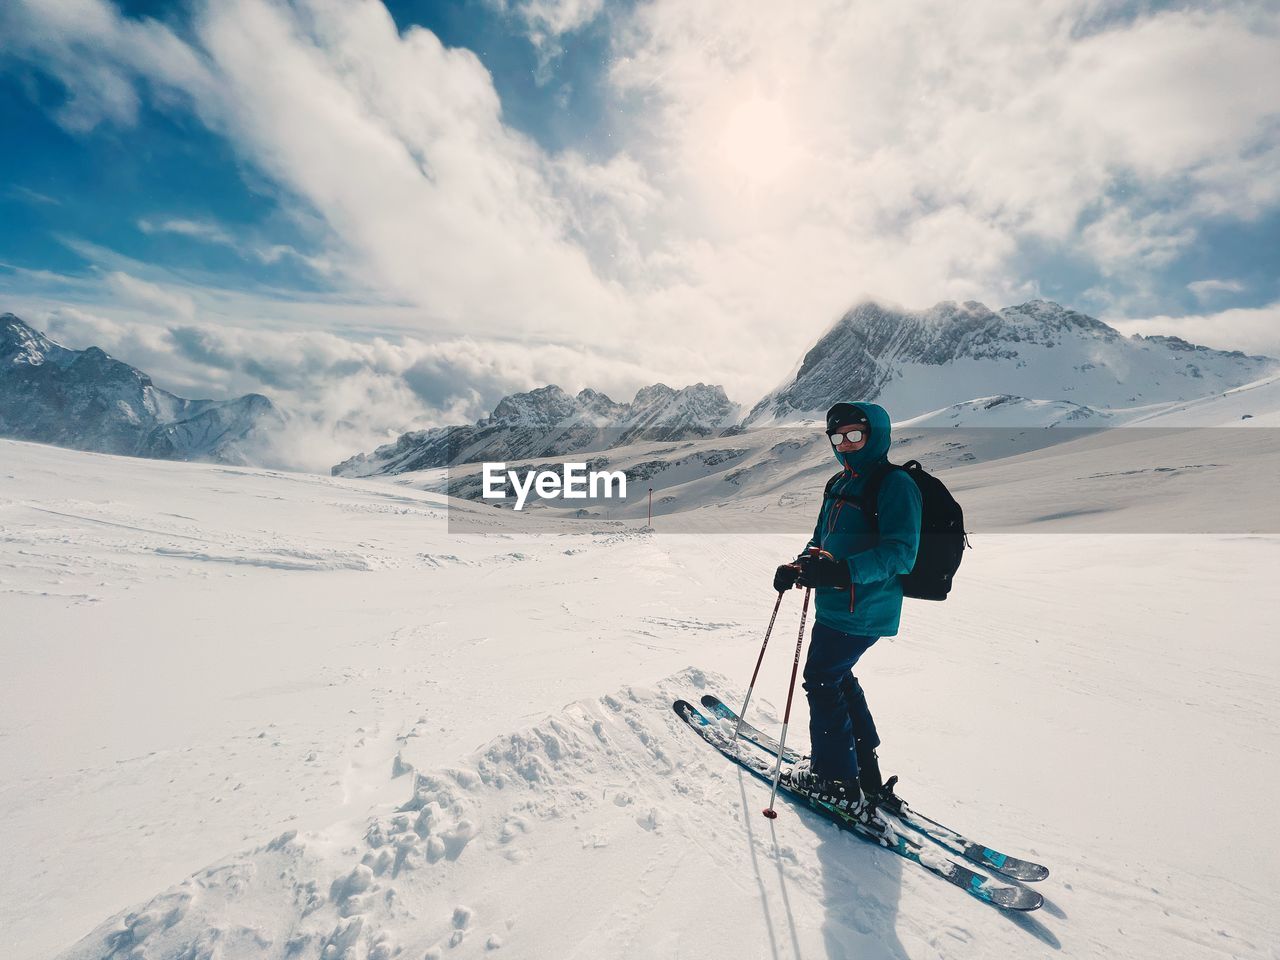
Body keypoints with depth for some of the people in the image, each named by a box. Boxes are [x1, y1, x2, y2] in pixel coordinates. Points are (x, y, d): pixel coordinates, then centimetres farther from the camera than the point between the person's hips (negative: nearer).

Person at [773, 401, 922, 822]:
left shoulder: (896, 485, -15)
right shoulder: (840, 485, 12)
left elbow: (900, 552, -25)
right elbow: (822, 541, 19)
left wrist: (842, 571, -37)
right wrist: (798, 566, 2)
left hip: (861, 611, -9)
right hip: (838, 605, 9)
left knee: (821, 681, 1)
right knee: (838, 678, 20)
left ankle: (837, 780, 19)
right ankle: (864, 765, 38)